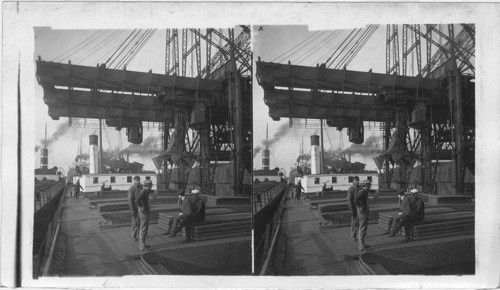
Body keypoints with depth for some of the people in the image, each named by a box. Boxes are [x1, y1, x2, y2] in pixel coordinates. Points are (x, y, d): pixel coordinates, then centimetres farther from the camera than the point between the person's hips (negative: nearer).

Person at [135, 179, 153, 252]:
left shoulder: (144, 191, 12)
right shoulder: (143, 192, -19)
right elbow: (137, 200, -33)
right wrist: (142, 208, -24)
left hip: (145, 213, 10)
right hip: (144, 213, -10)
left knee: (143, 229, 17)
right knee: (143, 229, -6)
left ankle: (142, 245, 27)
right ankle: (143, 247, -3)